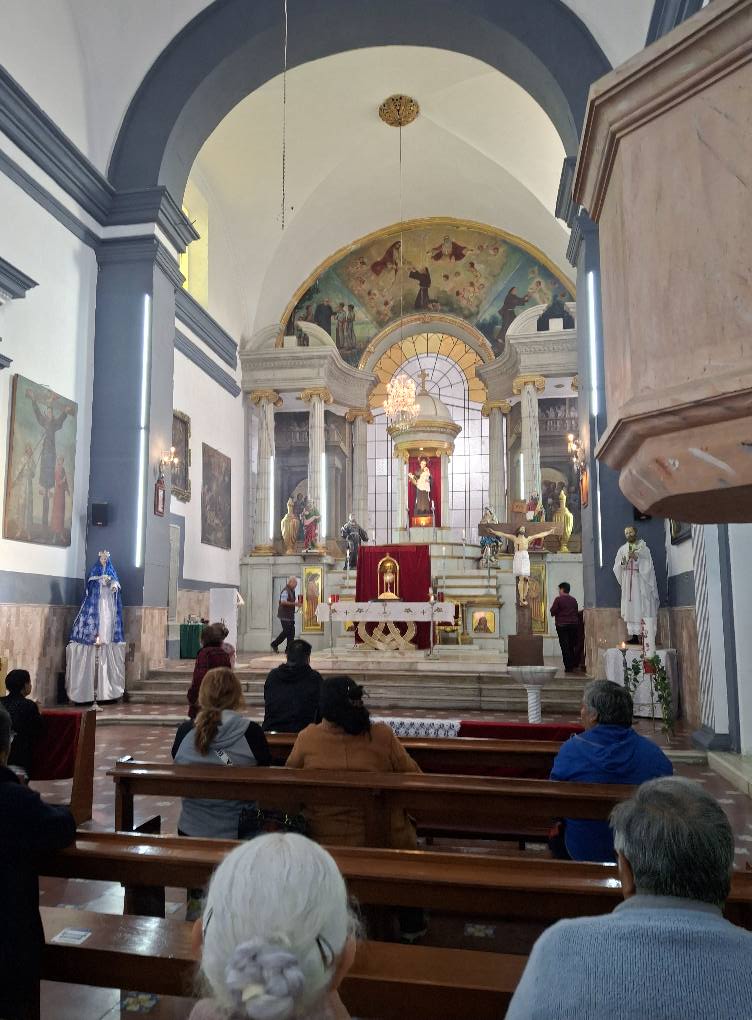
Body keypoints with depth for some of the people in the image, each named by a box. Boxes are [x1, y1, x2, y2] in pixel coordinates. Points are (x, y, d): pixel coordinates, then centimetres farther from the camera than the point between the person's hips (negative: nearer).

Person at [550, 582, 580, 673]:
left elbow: (553, 612, -9)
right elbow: (577, 611, 13)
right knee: (572, 646, 14)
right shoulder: (574, 600, 8)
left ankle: (568, 667, -4)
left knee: (565, 647, -1)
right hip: (574, 624, 5)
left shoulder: (558, 599, -9)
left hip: (562, 625, -5)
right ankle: (574, 666, 15)